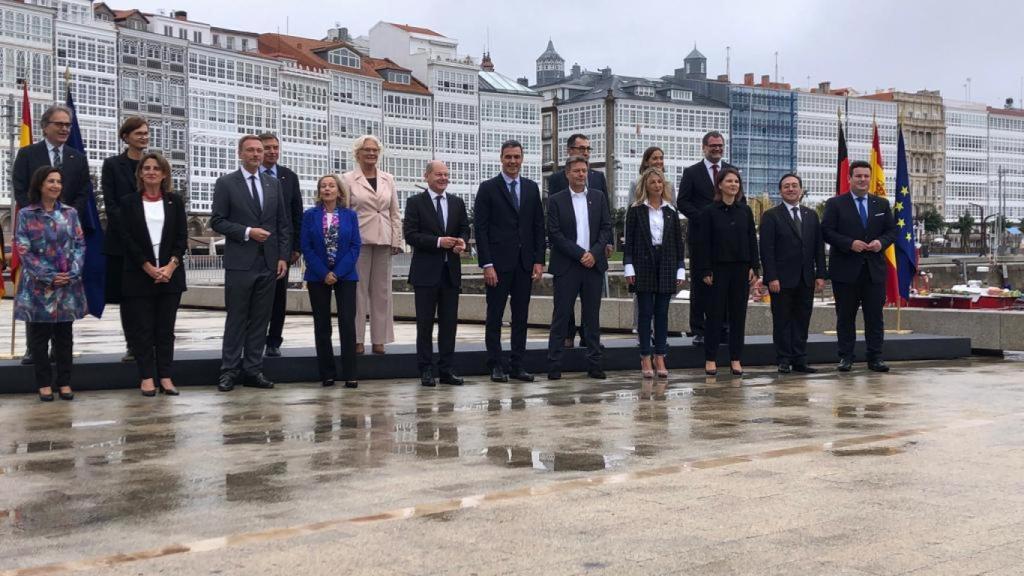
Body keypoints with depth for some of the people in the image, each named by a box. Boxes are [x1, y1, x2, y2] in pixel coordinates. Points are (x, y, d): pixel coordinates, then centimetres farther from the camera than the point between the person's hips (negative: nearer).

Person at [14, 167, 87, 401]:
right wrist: (49, 276, -13)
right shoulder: (26, 215, 0)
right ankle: (44, 383, 12)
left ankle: (64, 382, 14)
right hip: (38, 286, -2)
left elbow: (80, 244, 4)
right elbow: (23, 250, -5)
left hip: (67, 285, 2)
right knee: (40, 336, 4)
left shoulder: (70, 213, 8)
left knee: (64, 336, 7)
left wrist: (72, 273, -11)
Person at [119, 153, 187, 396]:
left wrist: (171, 266, -12)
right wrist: (149, 268, -12)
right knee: (142, 328, 0)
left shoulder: (175, 201, 7)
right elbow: (127, 238, -4)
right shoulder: (129, 202, 2)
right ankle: (147, 377, 5)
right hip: (139, 276, -1)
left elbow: (182, 237, 3)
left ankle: (165, 377, 7)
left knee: (166, 328, 4)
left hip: (170, 274, 1)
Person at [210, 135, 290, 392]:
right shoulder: (226, 183, 1)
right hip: (240, 262, -4)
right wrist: (247, 232, -15)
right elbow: (217, 221, -3)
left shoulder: (273, 184, 12)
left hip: (268, 263, 4)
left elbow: (283, 223, 11)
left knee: (260, 319, 6)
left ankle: (253, 370, 12)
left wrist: (283, 256, 3)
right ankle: (229, 371, 7)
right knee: (236, 318, 0)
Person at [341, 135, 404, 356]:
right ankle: (357, 339, 3)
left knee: (382, 291, 4)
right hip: (359, 240, -3)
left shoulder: (388, 179, 12)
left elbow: (395, 213, 13)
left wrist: (397, 241, 5)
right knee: (358, 290, -2)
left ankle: (379, 339, 9)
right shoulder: (348, 179, 2)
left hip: (384, 241, 3)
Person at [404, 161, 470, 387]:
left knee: (449, 322, 5)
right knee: (425, 323, 1)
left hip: (451, 271, 4)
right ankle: (426, 370, 8)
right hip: (426, 272, -4)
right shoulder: (415, 203, -1)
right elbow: (410, 234, -8)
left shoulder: (457, 203, 13)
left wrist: (462, 242, -9)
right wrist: (438, 242, -18)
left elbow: (465, 229, 14)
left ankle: (446, 369, 12)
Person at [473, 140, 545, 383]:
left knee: (521, 317, 6)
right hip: (498, 263, -4)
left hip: (525, 263, 4)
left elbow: (539, 226, 11)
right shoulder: (488, 188, -1)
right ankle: (496, 366, 7)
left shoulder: (532, 188, 11)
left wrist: (539, 261, 3)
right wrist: (486, 264, -12)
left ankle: (517, 366, 12)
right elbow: (480, 228, -5)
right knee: (494, 317, 1)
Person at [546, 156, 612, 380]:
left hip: (594, 264, 3)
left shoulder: (598, 197, 10)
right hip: (566, 267, -3)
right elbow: (554, 234, -6)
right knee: (561, 316, -1)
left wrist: (594, 253, -8)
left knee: (592, 316, 7)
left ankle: (594, 364, 12)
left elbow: (606, 227, 6)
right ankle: (554, 365, 3)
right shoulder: (556, 200, 0)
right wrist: (580, 254, -13)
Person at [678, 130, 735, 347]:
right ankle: (699, 331, 7)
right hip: (701, 235, -2)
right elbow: (683, 202, -2)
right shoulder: (691, 172, 2)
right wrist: (704, 219, -14)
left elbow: (740, 200, 13)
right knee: (700, 283, 2)